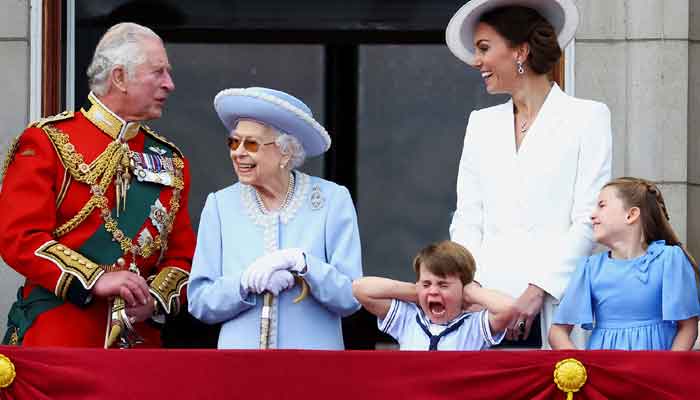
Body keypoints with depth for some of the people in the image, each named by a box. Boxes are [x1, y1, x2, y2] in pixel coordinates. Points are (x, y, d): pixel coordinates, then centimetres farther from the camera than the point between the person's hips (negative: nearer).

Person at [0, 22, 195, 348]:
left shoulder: (170, 161, 16)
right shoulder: (48, 141, 0)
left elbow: (182, 255, 14)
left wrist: (155, 298, -8)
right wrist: (96, 280, -19)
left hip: (139, 337, 4)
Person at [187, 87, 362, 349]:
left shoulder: (332, 200, 1)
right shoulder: (220, 205, 6)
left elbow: (350, 298, -3)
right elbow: (199, 302, 2)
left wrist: (302, 263, -16)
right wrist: (247, 282, -14)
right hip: (240, 346, 2)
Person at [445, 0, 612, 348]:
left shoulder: (586, 117, 5)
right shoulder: (482, 123, 21)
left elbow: (588, 221, -3)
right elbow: (467, 220, 16)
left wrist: (538, 290, -12)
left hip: (552, 305, -4)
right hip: (487, 302, 4)